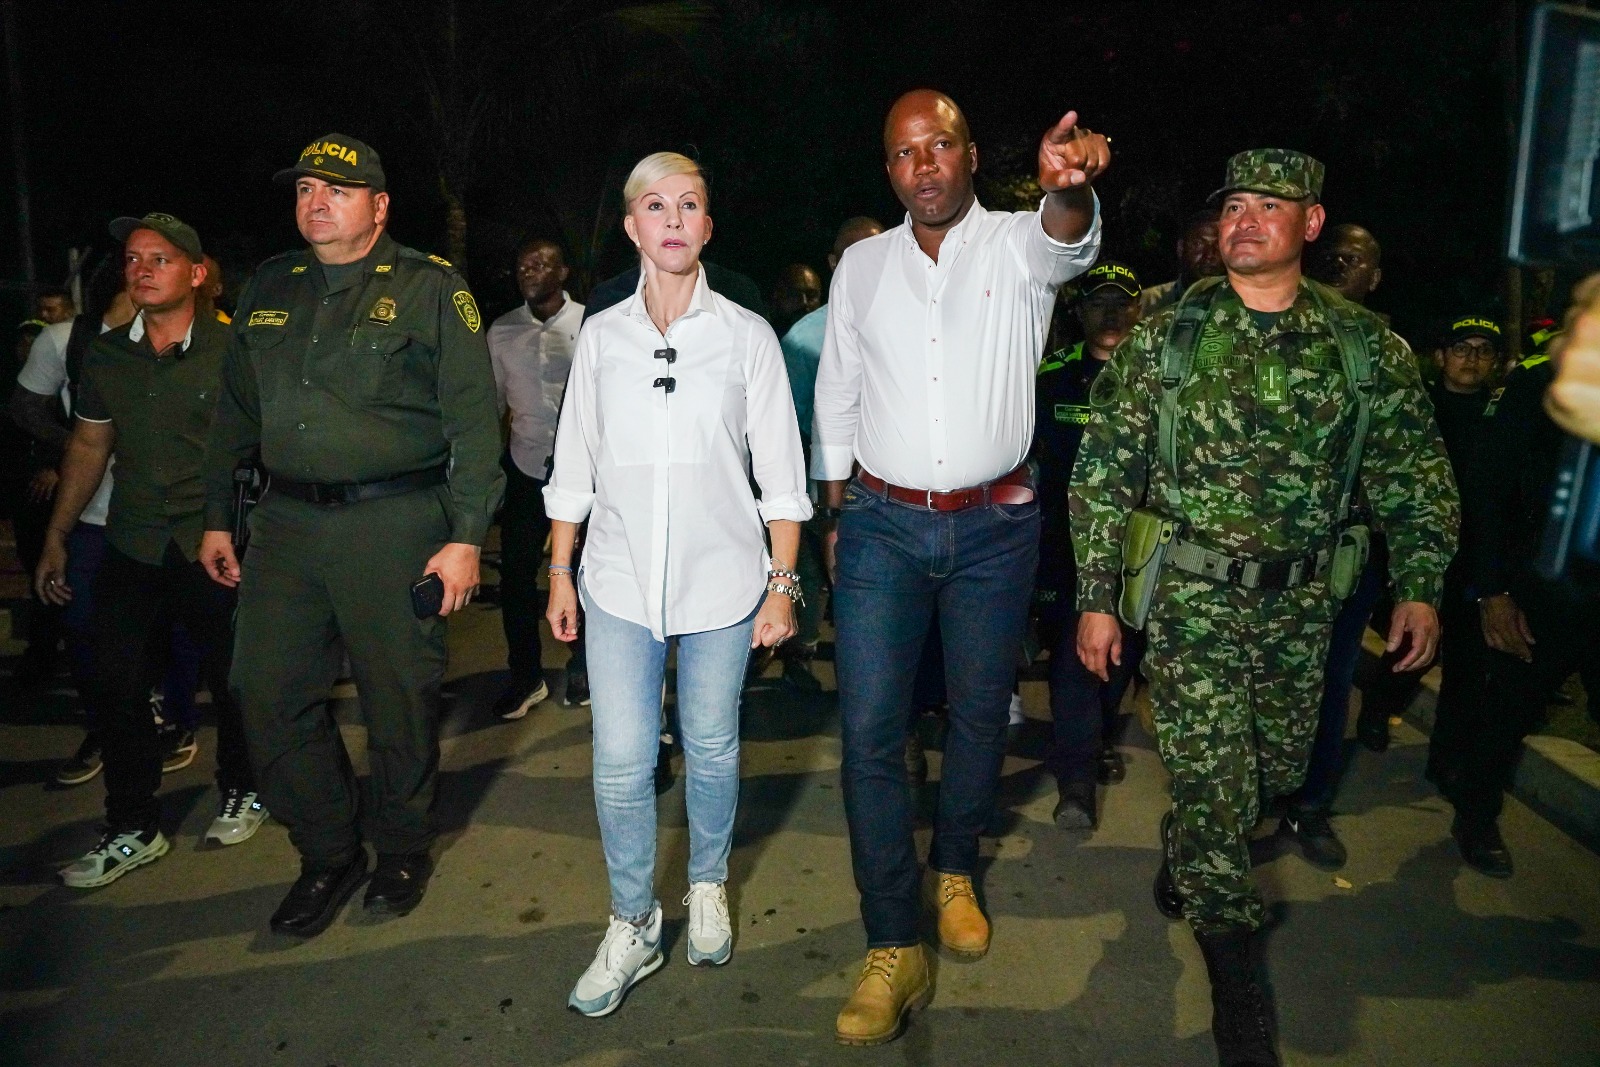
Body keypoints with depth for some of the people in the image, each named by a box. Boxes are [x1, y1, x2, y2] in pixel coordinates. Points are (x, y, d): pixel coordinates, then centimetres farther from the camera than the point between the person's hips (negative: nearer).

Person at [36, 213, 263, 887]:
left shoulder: (230, 351, -7)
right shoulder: (105, 355, 6)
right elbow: (89, 445, 14)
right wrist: (56, 537, 15)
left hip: (215, 545, -4)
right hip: (132, 547, 4)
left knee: (230, 679, 8)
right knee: (114, 684, 2)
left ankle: (241, 792, 32)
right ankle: (133, 829, 17)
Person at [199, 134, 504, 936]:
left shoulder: (430, 290, -3)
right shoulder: (270, 289, 14)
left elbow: (474, 420, -8)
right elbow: (235, 412, 20)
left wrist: (466, 536, -14)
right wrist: (217, 517, 17)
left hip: (395, 523, -5)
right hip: (287, 523, 5)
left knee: (399, 698, 5)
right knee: (268, 694, 5)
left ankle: (402, 849, 28)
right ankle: (328, 853, 25)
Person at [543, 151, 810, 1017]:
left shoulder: (746, 336, -1)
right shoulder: (601, 337, 4)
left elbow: (779, 470, -1)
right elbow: (575, 465, 8)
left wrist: (783, 583, -4)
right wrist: (559, 572, 7)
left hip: (719, 577, -1)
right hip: (620, 579, 1)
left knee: (711, 746, 12)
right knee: (621, 761, 0)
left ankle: (708, 888, 37)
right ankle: (632, 926, 21)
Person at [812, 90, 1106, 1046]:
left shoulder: (1021, 244, -1)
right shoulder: (862, 266, 7)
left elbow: (1070, 236, -26)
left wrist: (1068, 182, -50)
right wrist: (835, 515, 11)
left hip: (996, 527, -1)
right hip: (884, 525, 1)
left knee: (981, 716, 12)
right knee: (870, 729, -5)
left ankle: (955, 872, 39)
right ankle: (896, 949, 7)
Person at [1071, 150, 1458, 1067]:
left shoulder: (1364, 345, 0)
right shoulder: (1167, 337, -6)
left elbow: (1416, 475, 9)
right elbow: (1103, 471, -6)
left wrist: (1421, 584, 2)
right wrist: (1096, 596, -8)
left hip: (1303, 598, 3)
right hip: (1193, 593, -3)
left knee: (1277, 770, 16)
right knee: (1213, 778, -3)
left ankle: (1187, 856, 48)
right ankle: (1236, 978, 16)